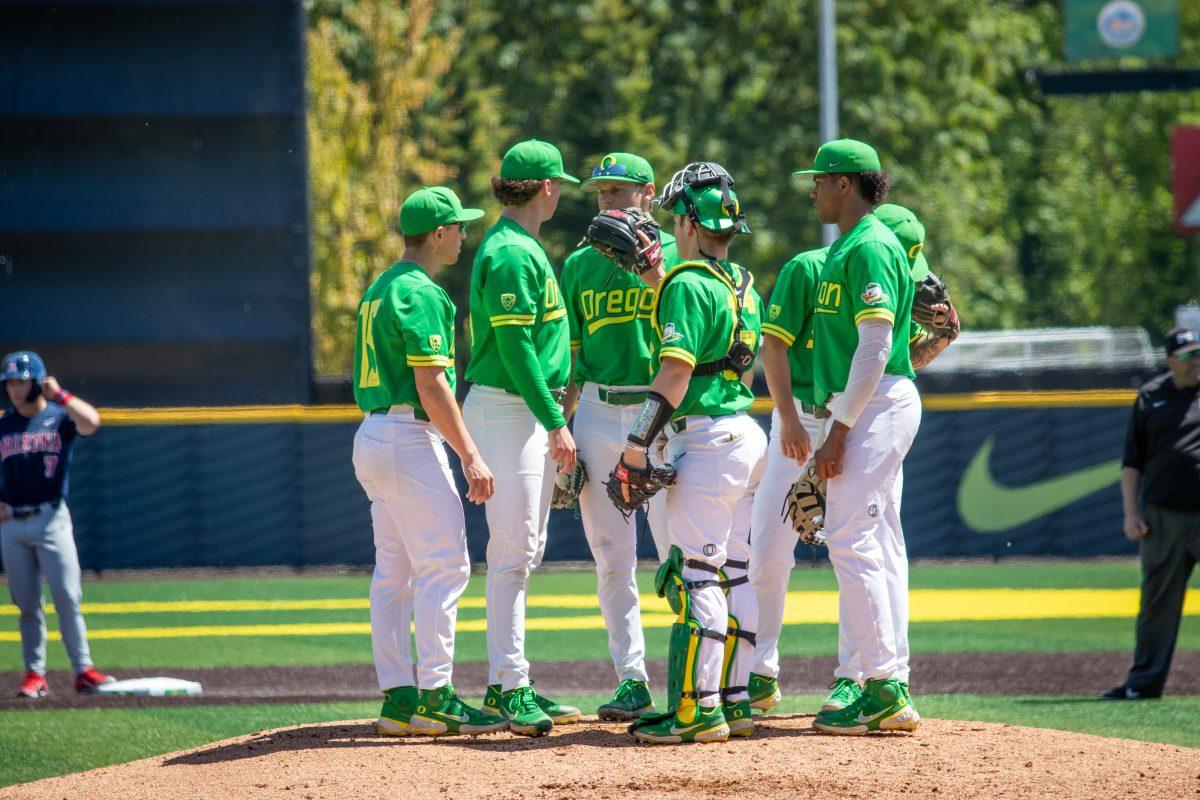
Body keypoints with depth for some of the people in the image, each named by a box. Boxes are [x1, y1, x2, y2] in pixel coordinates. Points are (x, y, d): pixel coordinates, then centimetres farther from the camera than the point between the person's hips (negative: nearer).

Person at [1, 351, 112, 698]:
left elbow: (91, 421, -22)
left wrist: (57, 394, -17)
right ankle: (35, 673, 9)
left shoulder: (59, 417, 0)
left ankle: (83, 670, -8)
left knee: (67, 597, -10)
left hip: (51, 519, -4)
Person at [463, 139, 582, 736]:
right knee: (512, 549, -11)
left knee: (525, 551, 11)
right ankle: (509, 687, -11)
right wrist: (555, 422, -19)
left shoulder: (523, 249, 17)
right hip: (508, 411, -10)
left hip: (530, 412, 10)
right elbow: (514, 345, -20)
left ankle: (508, 686, 15)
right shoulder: (512, 254, -15)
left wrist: (553, 419, 18)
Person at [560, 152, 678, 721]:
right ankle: (632, 680, 9)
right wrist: (561, 431, 7)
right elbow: (570, 355, 13)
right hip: (597, 413, 4)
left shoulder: (678, 257, 2)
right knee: (611, 559, 3)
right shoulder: (580, 264, 13)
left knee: (678, 551, -7)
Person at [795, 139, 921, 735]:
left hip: (877, 403, -11)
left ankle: (880, 686, -17)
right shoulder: (847, 247, 18)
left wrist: (839, 432, -21)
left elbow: (875, 346, -20)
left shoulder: (870, 248, -14)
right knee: (880, 544, 9)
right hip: (873, 410, 11)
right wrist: (838, 426, 20)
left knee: (851, 540, -14)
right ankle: (892, 691, 9)